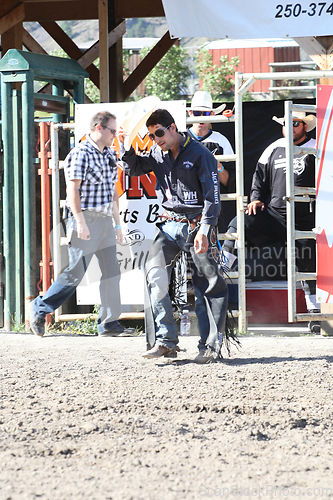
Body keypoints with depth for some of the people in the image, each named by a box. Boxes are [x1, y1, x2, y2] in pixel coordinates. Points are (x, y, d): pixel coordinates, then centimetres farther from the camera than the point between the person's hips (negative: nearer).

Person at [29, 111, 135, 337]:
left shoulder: (110, 155, 15)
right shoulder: (81, 153, -10)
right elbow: (72, 189, -16)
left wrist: (118, 223, 19)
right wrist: (80, 221, -23)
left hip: (105, 220, 8)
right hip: (86, 220, -8)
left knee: (111, 272, 3)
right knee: (75, 273, -6)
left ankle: (109, 323, 7)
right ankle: (40, 308, 9)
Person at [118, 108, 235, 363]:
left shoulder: (200, 154, -8)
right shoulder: (157, 154, 9)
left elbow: (212, 195, -11)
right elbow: (134, 169, 25)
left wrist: (204, 229, -20)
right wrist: (126, 146, 7)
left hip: (196, 224, -5)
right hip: (170, 225, 5)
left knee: (209, 286, -1)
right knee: (155, 275, -15)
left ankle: (209, 345, 6)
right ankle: (165, 341, -15)